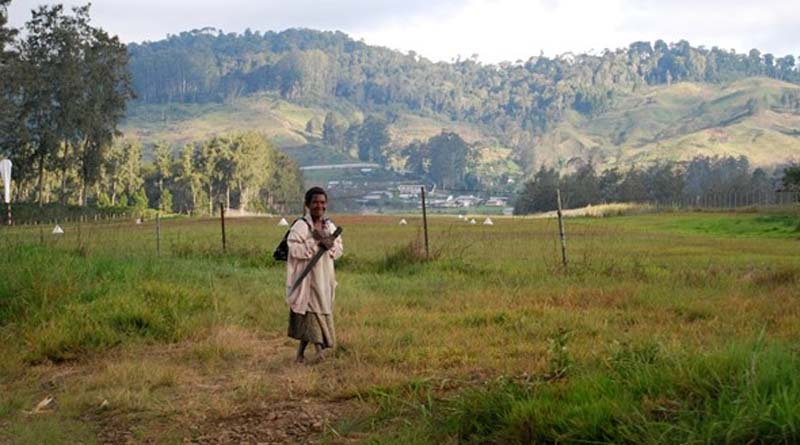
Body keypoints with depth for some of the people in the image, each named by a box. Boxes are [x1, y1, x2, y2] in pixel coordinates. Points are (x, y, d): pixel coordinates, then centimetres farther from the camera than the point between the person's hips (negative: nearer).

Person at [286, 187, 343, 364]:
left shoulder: (330, 226, 9)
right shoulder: (300, 226, -9)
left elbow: (339, 250, 5)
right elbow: (294, 249, -19)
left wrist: (328, 243, -15)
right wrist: (315, 243, -22)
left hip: (324, 277, 6)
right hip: (305, 276, -6)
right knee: (311, 311, -10)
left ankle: (301, 351, 22)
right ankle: (319, 349, -11)